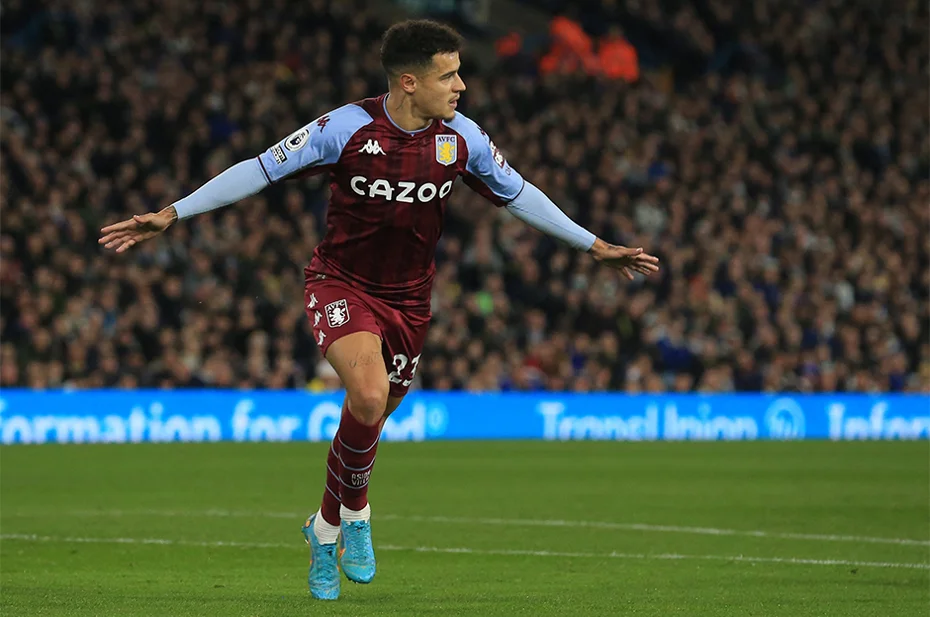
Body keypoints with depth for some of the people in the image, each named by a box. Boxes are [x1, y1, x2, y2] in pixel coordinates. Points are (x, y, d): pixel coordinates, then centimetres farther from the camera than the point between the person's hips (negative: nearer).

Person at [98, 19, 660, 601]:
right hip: (341, 284, -4)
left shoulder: (462, 137, -8)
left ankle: (326, 530, 37)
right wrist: (170, 215, -16)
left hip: (408, 299, 4)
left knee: (368, 421, 11)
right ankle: (356, 510, -2)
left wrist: (597, 247, 11)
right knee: (369, 395, -28)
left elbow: (519, 194, 8)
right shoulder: (347, 129, -19)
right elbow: (259, 171, -13)